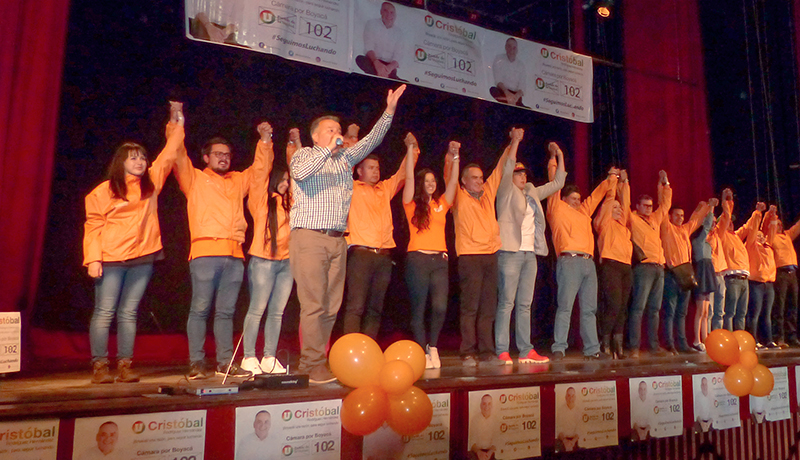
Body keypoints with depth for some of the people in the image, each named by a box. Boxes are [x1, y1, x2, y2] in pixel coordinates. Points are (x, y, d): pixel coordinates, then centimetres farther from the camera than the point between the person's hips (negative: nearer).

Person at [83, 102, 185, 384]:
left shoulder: (151, 182, 11)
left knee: (128, 313, 7)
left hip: (142, 258, 3)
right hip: (111, 260, -3)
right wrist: (92, 258, -9)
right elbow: (93, 226, -1)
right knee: (104, 312, -1)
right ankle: (99, 366, 5)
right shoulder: (103, 191, 1)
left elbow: (169, 155, 15)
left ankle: (125, 366, 10)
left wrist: (176, 124, 15)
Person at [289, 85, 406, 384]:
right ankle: (314, 366, -3)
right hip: (309, 238, -6)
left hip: (337, 240, 6)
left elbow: (370, 141, 19)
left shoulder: (345, 159, 23)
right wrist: (328, 150, -9)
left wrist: (389, 111, 11)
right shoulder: (304, 155, 8)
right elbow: (299, 173, -15)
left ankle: (308, 364, 12)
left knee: (332, 306, 4)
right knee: (313, 305, -9)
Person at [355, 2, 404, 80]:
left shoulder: (398, 32, 12)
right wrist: (377, 63, -30)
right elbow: (368, 47, -9)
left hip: (390, 66, 1)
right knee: (360, 59, -35)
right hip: (372, 63, -1)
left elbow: (397, 56, -1)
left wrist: (389, 67, -25)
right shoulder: (372, 24, 6)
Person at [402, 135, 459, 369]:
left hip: (440, 260, 3)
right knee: (418, 308, 0)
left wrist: (455, 157, 7)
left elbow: (453, 182, 12)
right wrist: (410, 149, -2)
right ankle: (422, 352, 11)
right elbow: (409, 177, -1)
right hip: (417, 259, -3)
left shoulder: (441, 204, 17)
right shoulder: (412, 204, 8)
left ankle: (433, 346, 12)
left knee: (440, 307, -9)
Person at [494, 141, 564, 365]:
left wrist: (559, 156, 23)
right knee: (506, 303, -8)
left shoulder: (532, 194, 20)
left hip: (530, 254, 7)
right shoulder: (506, 192, 3)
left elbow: (557, 183, 27)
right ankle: (502, 351, -6)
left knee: (525, 304, 8)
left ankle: (526, 351, 11)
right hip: (510, 252, -6)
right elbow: (508, 167, -12)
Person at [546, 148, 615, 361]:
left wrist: (610, 179, 39)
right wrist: (556, 157, 11)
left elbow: (597, 194, 40)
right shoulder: (557, 208, 8)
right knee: (565, 306, -11)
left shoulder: (584, 212, 27)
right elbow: (555, 182, 7)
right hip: (569, 261, -7)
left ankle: (592, 349, 13)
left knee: (589, 309, 8)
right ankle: (558, 349, -11)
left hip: (588, 263, 7)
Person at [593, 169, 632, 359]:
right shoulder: (604, 222, 7)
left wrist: (624, 182, 24)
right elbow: (608, 201, 4)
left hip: (626, 267, 7)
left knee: (622, 307, 2)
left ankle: (618, 345, 5)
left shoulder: (622, 223, 24)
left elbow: (625, 202, 24)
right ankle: (604, 343, -2)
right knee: (613, 305, -13)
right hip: (610, 265, -7)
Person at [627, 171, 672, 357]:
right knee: (638, 307, -11)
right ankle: (634, 347, -12)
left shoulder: (655, 218, 22)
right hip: (643, 267, -7)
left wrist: (665, 184, 26)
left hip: (659, 268, 7)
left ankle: (654, 345, 11)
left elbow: (666, 204, 31)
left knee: (654, 309, 8)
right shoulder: (633, 219, 4)